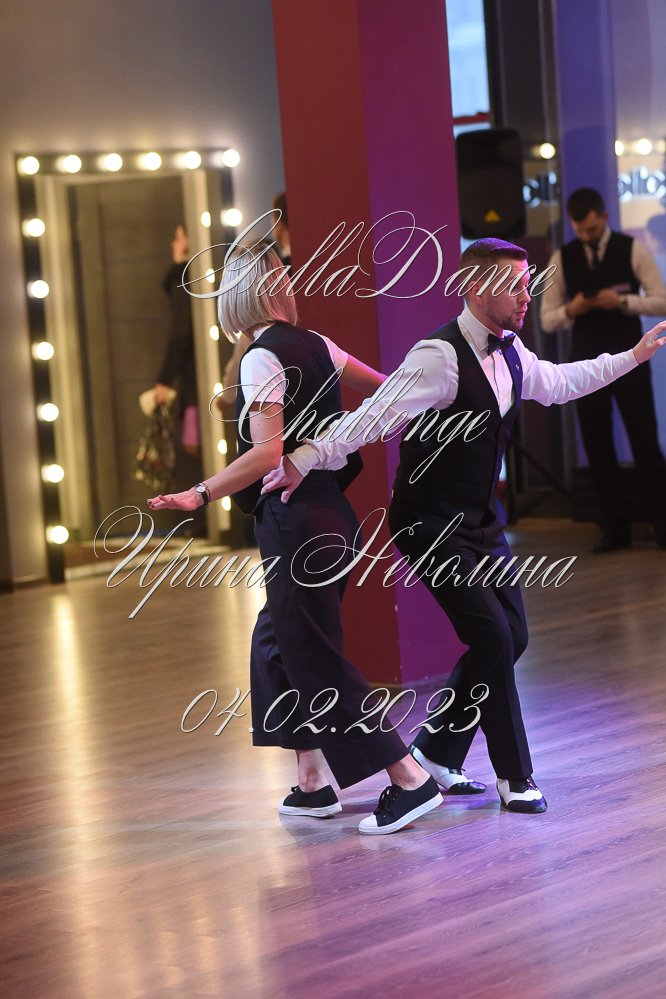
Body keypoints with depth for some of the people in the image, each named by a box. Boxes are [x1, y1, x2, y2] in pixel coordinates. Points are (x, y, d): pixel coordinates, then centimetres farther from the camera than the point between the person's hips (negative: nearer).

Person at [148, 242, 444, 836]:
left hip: (296, 521, -9)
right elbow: (386, 388, 21)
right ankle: (312, 784, 22)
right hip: (331, 512, 9)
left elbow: (267, 454, -24)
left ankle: (409, 780, -3)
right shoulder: (314, 346, 9)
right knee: (277, 642, 18)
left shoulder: (263, 358, -14)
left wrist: (201, 495, -25)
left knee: (315, 658, -2)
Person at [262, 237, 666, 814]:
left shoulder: (510, 353, 4)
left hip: (481, 519, 9)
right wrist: (306, 460, -39)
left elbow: (559, 383, 24)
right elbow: (374, 417, -31)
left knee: (510, 636, 8)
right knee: (492, 637, -12)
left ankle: (436, 754, 22)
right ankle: (514, 776, 2)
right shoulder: (440, 357, -24)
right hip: (431, 526, -9)